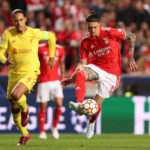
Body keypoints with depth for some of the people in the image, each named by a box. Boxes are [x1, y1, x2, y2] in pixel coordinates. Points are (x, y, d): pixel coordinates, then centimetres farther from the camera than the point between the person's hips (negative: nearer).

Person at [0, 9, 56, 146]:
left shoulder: (34, 33, -7)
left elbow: (51, 36, 11)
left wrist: (51, 57, 12)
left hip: (30, 72, -3)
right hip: (13, 73, 3)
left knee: (15, 95, -31)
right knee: (14, 108, 8)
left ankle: (25, 109, 4)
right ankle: (25, 135, 30)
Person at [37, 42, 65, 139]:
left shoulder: (60, 49, 5)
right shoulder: (40, 48, -3)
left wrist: (62, 80, 17)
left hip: (56, 81, 2)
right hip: (43, 82, -2)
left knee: (59, 104, -11)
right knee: (43, 107, 0)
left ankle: (54, 127, 9)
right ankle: (42, 131, 10)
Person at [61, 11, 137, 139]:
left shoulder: (110, 33, -14)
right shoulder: (85, 43, -2)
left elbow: (131, 36, -3)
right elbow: (83, 63, -1)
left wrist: (131, 57, -5)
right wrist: (71, 79, -13)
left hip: (111, 73, -2)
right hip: (95, 67, 2)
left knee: (97, 102, -2)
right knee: (80, 73, -33)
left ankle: (91, 123, 32)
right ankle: (79, 105, -48)